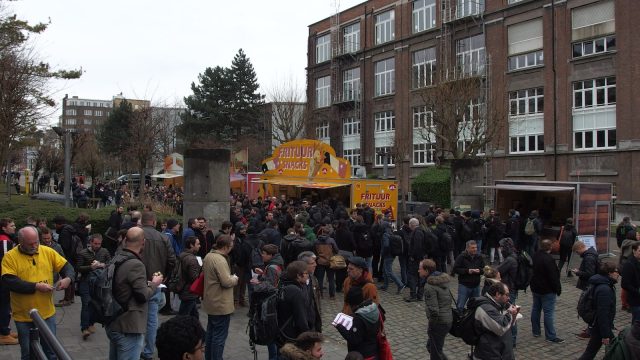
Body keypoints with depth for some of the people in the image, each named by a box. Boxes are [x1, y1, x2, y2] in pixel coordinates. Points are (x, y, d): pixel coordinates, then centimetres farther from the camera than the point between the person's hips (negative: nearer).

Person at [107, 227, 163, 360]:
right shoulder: (135, 264, -21)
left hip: (113, 323, 9)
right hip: (128, 328, -9)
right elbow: (143, 295, -19)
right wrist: (154, 284, -2)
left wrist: (147, 283, 16)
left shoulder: (116, 258, 6)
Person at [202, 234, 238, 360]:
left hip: (211, 302, 10)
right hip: (221, 304, -10)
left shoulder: (208, 256, 5)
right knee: (220, 335, 0)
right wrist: (235, 279, -7)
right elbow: (227, 282, -28)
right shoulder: (220, 260, -25)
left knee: (211, 332, 20)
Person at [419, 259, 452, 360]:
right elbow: (450, 299, 15)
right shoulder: (443, 280, 4)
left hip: (439, 322, -8)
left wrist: (430, 327, -11)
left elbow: (433, 311, -25)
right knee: (430, 346, 26)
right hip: (448, 319, 9)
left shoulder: (429, 286, -22)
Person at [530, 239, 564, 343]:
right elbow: (553, 277, -21)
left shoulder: (535, 256, 3)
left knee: (536, 309, 16)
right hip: (547, 290, -8)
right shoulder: (548, 259, -24)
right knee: (549, 312, -4)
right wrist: (558, 289, -9)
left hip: (535, 288, 9)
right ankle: (550, 336, 0)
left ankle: (535, 331, 26)